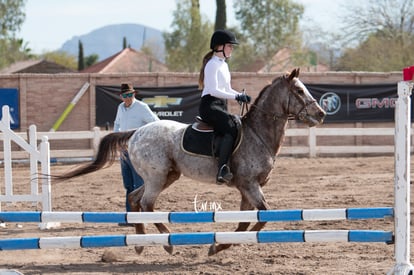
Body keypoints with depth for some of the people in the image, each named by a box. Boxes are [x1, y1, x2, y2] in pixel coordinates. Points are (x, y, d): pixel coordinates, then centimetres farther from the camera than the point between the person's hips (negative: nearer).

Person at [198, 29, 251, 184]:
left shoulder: (224, 65, 21)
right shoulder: (213, 64, -8)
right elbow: (213, 90, -18)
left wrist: (241, 96, 7)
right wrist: (236, 97, -21)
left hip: (221, 107, 10)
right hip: (209, 106, -10)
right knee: (232, 129, -30)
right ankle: (222, 170, -42)